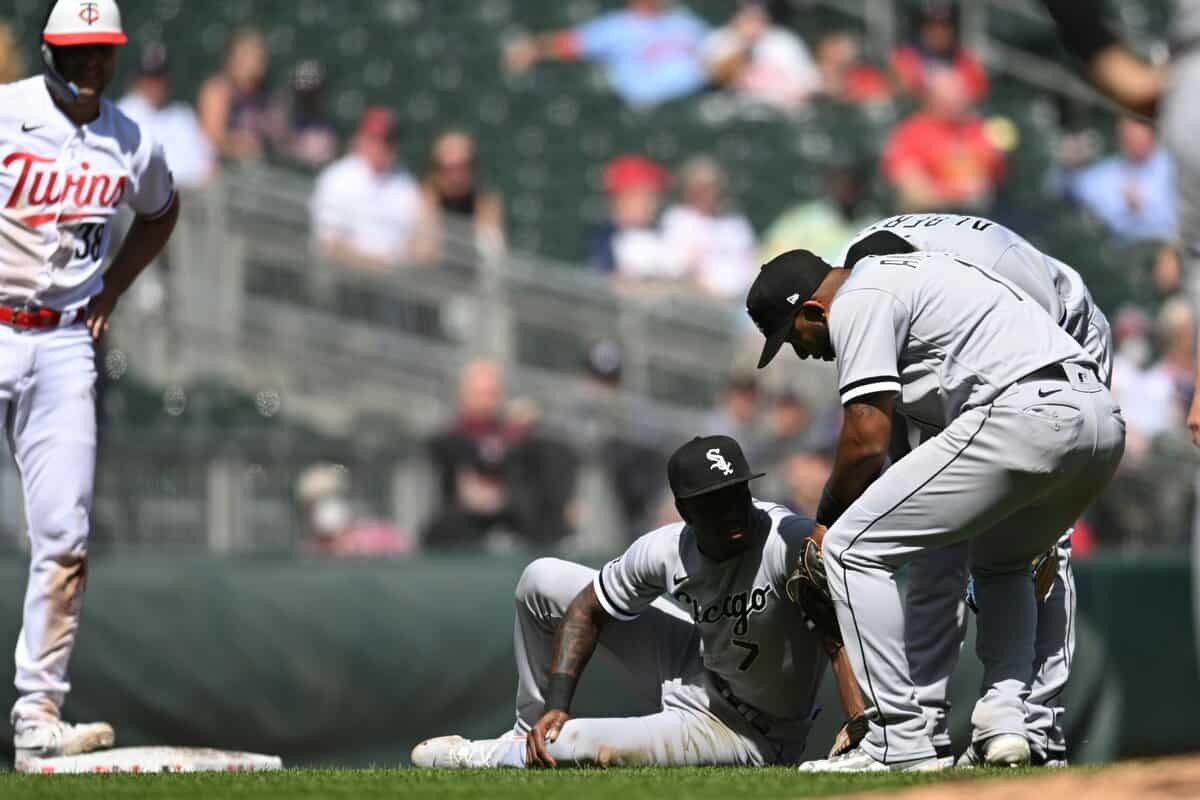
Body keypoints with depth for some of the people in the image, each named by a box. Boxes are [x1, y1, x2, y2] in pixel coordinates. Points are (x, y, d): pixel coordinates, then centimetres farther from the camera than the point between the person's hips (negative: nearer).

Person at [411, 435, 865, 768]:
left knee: (567, 745, -22)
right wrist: (557, 703, -12)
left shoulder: (791, 542, -34)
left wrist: (859, 723, -61)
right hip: (694, 666, 7)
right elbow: (588, 609, -1)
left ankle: (493, 757, 16)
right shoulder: (666, 550, -15)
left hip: (749, 735, -6)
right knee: (542, 581, 6)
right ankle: (528, 735, 22)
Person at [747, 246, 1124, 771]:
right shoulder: (905, 274, 32)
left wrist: (825, 524, 11)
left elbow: (867, 439, -5)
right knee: (1000, 564, 35)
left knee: (852, 548, -2)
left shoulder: (856, 302, 1)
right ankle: (1005, 719, 15)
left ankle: (899, 744, -5)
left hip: (1022, 416, -10)